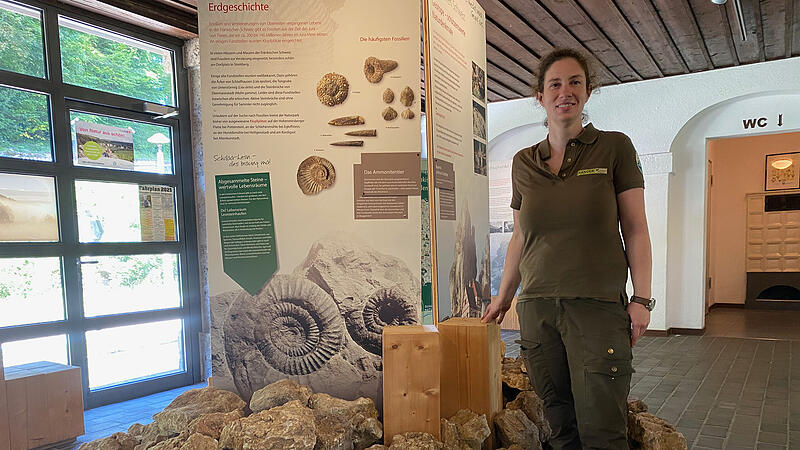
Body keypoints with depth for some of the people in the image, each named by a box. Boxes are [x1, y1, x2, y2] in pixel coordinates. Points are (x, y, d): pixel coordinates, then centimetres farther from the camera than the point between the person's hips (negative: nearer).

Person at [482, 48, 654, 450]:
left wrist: (642, 298, -5)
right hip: (537, 308, 3)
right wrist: (504, 296, 18)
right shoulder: (523, 163, 11)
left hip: (598, 306, -3)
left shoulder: (614, 148, 2)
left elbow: (635, 228, 2)